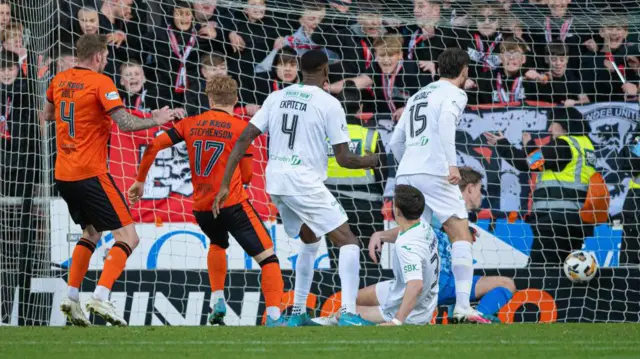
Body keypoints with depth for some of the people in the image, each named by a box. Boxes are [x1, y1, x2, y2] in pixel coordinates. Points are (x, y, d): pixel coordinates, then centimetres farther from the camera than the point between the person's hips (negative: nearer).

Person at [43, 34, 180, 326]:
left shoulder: (59, 81, 9)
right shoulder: (100, 82, -11)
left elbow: (47, 115, 27)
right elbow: (125, 124, -18)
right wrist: (156, 120, -6)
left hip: (63, 175, 8)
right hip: (91, 174, -8)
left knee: (91, 233, 25)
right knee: (128, 236, -3)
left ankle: (71, 297, 13)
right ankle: (101, 297, -20)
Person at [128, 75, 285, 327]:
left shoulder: (190, 124, 8)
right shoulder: (241, 127, -2)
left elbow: (153, 147, 5)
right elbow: (246, 176, 0)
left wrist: (140, 181, 16)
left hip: (201, 207, 5)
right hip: (233, 203, -5)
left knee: (218, 245, 35)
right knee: (268, 258, -3)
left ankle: (217, 302, 23)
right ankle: (274, 317, -20)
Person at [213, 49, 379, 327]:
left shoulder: (277, 97, 9)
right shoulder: (329, 104, -6)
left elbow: (244, 140, 3)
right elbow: (344, 159, -7)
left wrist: (225, 185, 5)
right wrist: (371, 161, 14)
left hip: (275, 182, 7)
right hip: (305, 182, -7)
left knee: (310, 241, 27)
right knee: (348, 242, 0)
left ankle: (298, 314, 26)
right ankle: (348, 314, -15)